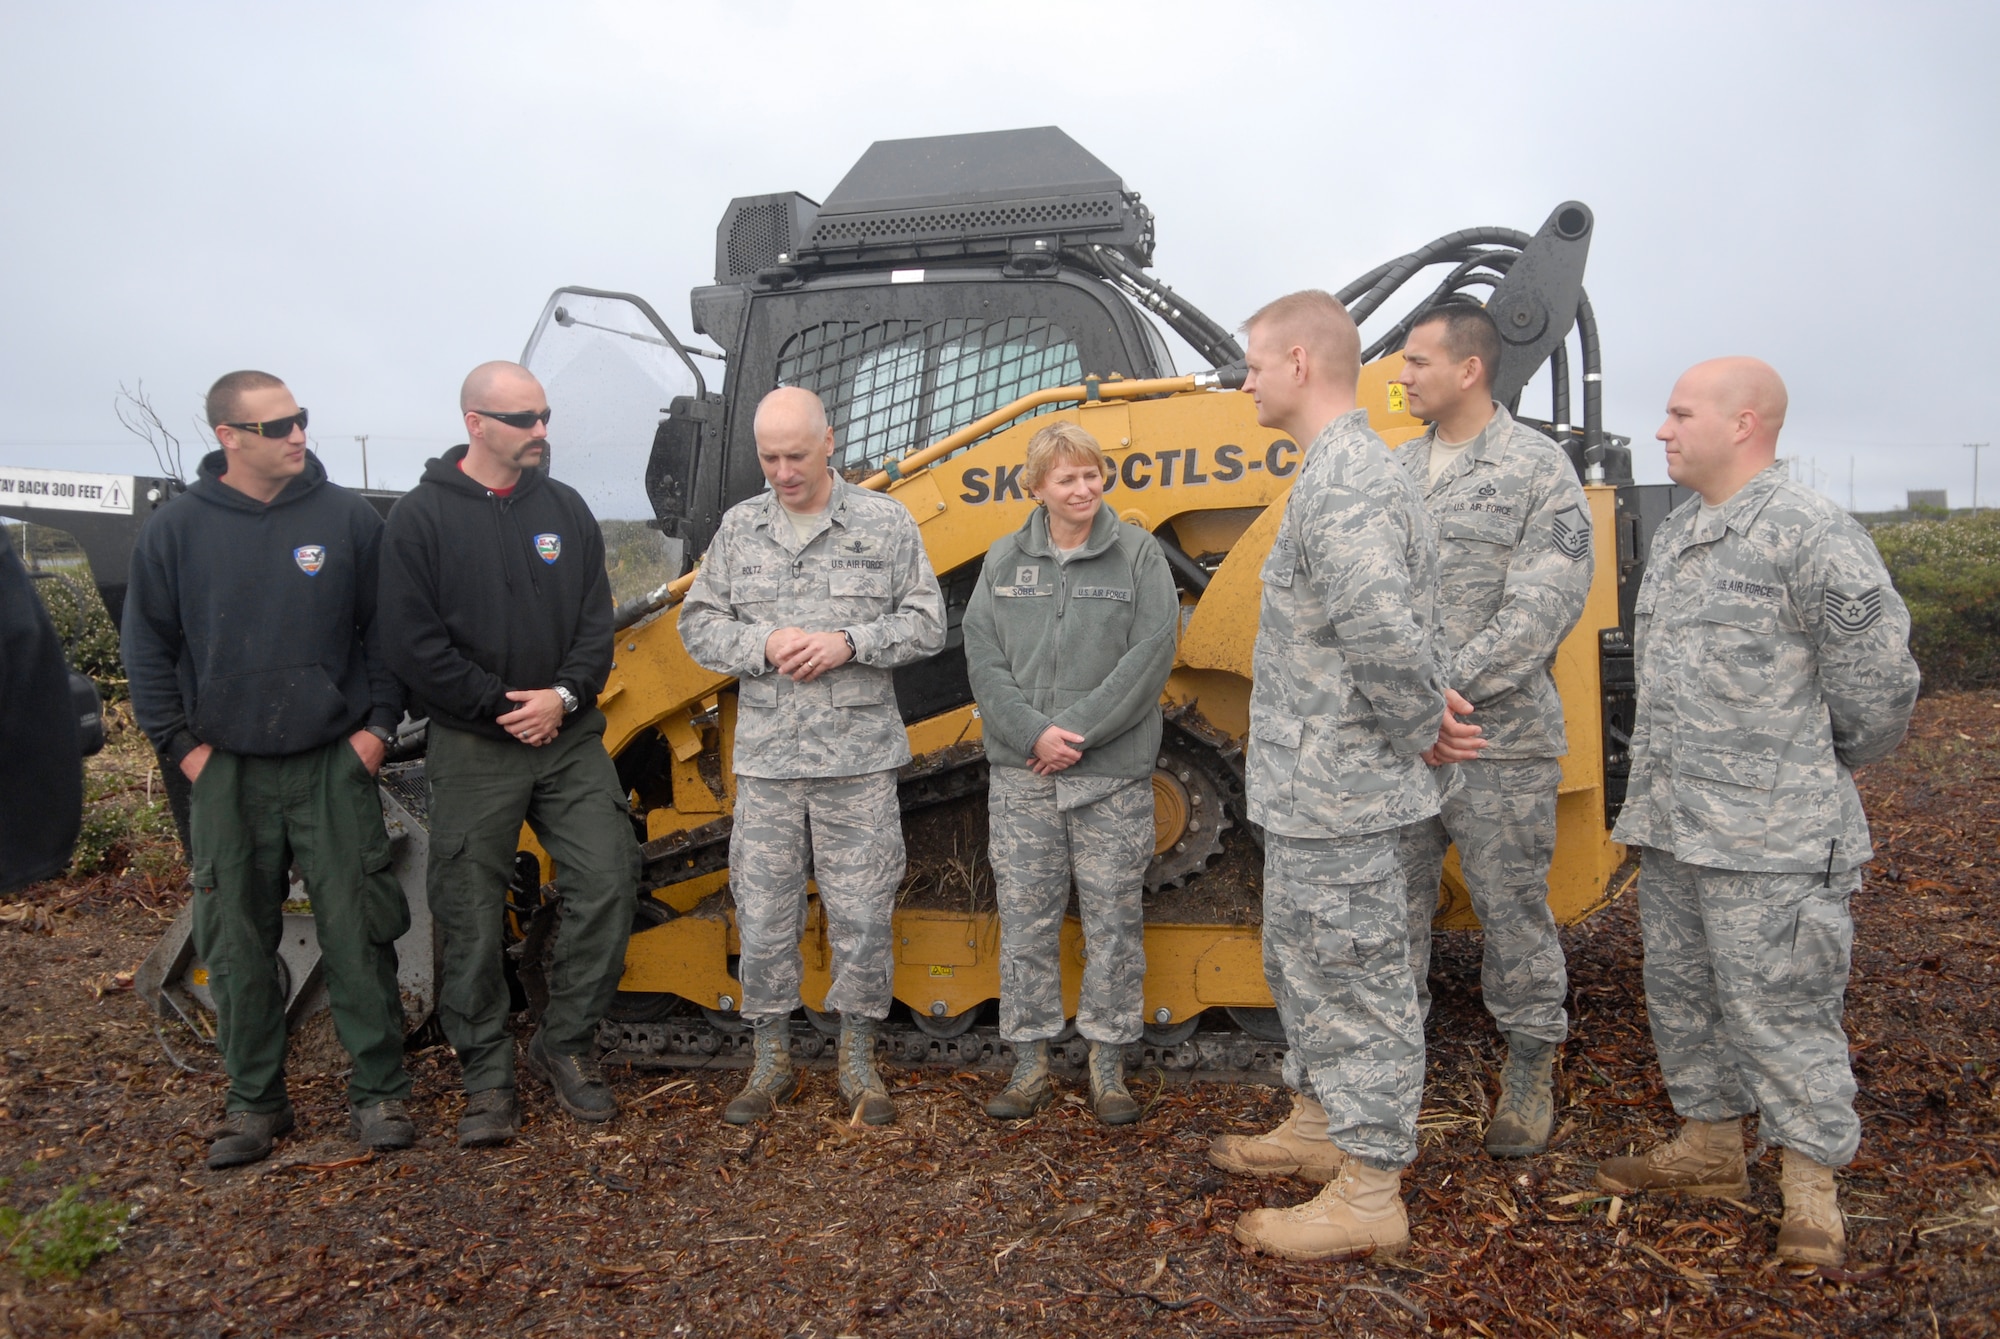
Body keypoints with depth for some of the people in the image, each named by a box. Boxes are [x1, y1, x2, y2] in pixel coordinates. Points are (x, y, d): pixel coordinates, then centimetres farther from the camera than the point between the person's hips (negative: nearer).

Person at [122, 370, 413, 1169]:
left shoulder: (348, 518, -1)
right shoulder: (176, 530, 1)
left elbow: (385, 629, 5)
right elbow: (147, 647, 8)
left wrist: (378, 722, -2)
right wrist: (180, 743, 2)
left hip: (334, 766, -1)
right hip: (227, 773, 2)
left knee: (356, 934, 1)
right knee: (237, 944, 8)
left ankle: (378, 1092, 13)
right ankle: (254, 1102, 23)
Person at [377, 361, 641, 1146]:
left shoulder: (565, 508, 7)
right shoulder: (422, 516, -4)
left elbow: (597, 621, 4)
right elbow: (415, 645, -9)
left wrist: (566, 695, -12)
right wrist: (500, 704, -13)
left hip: (569, 737, 3)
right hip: (473, 750, -3)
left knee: (607, 882, -4)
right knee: (470, 919, 4)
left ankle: (565, 1044, 15)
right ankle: (486, 1076, 19)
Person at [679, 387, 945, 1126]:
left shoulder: (885, 522, 2)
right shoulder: (740, 526, 8)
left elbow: (925, 623, 0)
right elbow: (698, 624, 8)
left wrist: (850, 643, -15)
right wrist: (763, 644, -11)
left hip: (860, 759, -2)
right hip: (766, 759, 2)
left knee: (861, 913, 4)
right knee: (764, 914, 7)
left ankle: (858, 1062, 21)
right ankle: (772, 1060, 25)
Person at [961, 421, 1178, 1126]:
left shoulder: (1138, 553, 1)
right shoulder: (1004, 559, 8)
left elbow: (1151, 654, -8)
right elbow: (982, 658, 2)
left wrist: (1077, 730, -13)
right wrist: (1034, 732, -12)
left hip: (1113, 775, -2)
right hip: (1020, 775, 2)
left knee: (1113, 921, 5)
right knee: (1025, 921, 7)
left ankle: (1107, 1067, 19)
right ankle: (1030, 1065, 20)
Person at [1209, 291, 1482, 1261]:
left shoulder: (1343, 483, -22)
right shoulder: (1341, 472, 14)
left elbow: (1386, 638, -32)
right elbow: (1387, 633, 19)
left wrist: (1420, 726, -15)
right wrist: (1426, 714, 5)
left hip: (1335, 796, -11)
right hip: (1309, 790, 11)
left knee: (1352, 982, 2)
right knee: (1304, 965, 23)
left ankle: (1368, 1195, 16)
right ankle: (1320, 1128, 40)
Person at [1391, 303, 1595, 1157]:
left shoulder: (1537, 469, -6)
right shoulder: (1398, 470, 13)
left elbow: (1546, 605, -14)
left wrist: (1447, 686, -20)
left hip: (1498, 740, -5)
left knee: (1512, 906, 6)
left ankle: (1531, 1069, 25)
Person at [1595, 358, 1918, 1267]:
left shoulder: (1810, 534, -14)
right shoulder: (1675, 535, 13)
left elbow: (1875, 680, -10)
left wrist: (1812, 774, 4)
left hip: (1767, 840, -9)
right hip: (1669, 823, 9)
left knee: (1776, 1005, 0)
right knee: (1682, 988, 17)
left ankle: (1812, 1187, 17)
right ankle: (1708, 1146, 34)